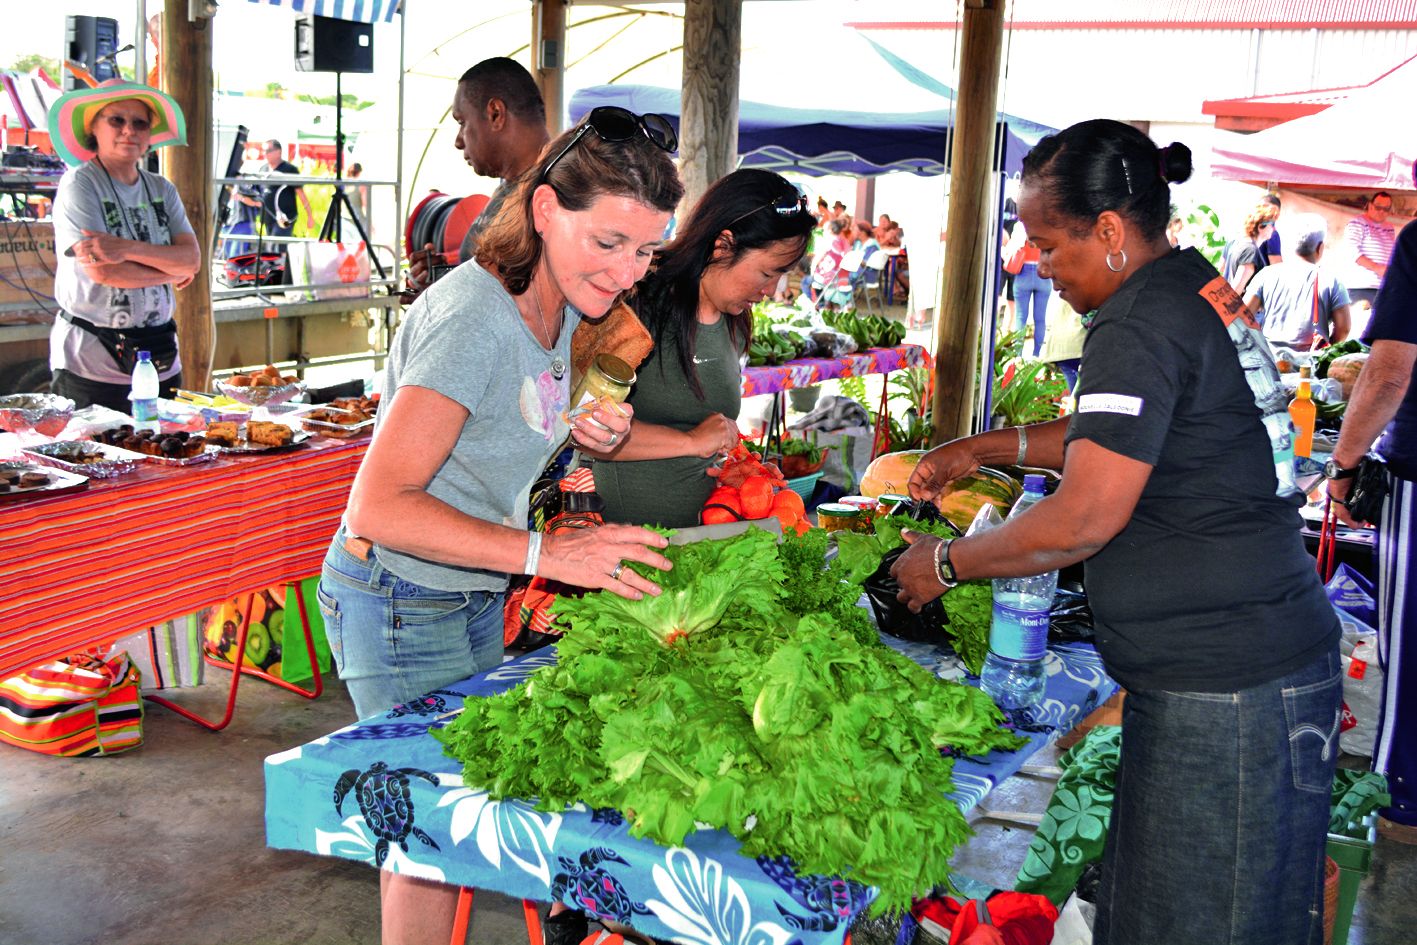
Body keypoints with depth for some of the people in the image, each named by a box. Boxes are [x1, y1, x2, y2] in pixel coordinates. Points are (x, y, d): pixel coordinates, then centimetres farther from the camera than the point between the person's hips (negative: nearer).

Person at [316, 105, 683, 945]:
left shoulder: (559, 303, 1)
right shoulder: (473, 317, -26)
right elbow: (381, 505, -30)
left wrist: (587, 431, -3)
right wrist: (546, 553, -35)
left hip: (476, 595, 8)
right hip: (402, 605, -8)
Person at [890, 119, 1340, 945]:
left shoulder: (1141, 326, -17)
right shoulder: (1203, 291, 13)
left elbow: (1081, 521, -20)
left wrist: (944, 563, -7)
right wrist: (991, 446, 21)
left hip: (1221, 689, -10)